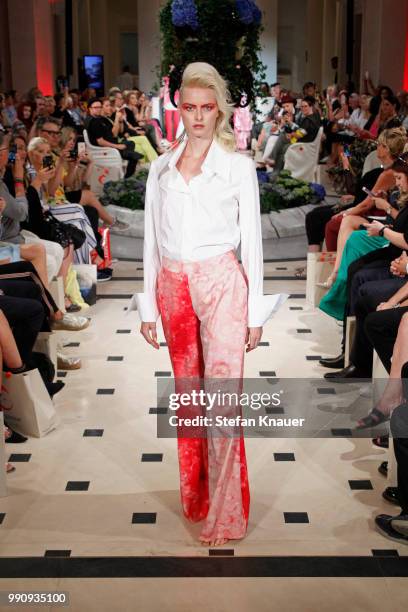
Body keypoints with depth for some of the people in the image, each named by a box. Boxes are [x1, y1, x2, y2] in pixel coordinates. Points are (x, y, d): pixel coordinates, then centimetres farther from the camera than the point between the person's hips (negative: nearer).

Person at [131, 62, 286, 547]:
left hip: (221, 282, -3)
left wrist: (255, 311, -1)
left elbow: (251, 238, 2)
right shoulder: (161, 167, 11)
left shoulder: (238, 164, 2)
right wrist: (148, 307, 8)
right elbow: (152, 239, 11)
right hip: (173, 286, 4)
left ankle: (225, 515, 2)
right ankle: (194, 497, 26)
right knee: (187, 393, 12)